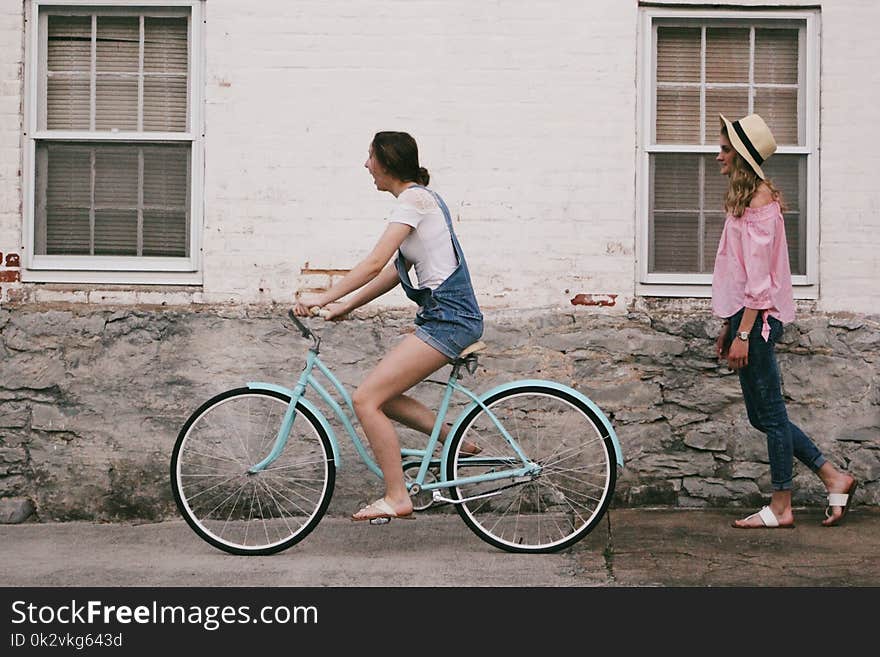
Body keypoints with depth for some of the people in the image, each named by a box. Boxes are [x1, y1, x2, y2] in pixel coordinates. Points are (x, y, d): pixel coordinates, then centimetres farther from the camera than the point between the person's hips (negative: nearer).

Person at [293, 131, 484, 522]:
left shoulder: (413, 199, -11)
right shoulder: (422, 197, 19)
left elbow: (375, 263, -18)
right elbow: (397, 271, 20)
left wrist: (324, 298, -14)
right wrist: (346, 305, 16)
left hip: (447, 320, -10)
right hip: (447, 316, 10)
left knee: (366, 399, -11)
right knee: (383, 396, 14)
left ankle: (397, 498, -7)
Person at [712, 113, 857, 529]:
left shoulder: (758, 202, -14)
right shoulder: (749, 198, 17)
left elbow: (758, 278, -18)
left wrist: (743, 333, -20)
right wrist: (728, 326, 21)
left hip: (756, 319, -10)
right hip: (745, 317, 10)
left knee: (769, 413, -1)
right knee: (763, 414, 13)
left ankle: (780, 508, 8)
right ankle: (833, 478, 20)